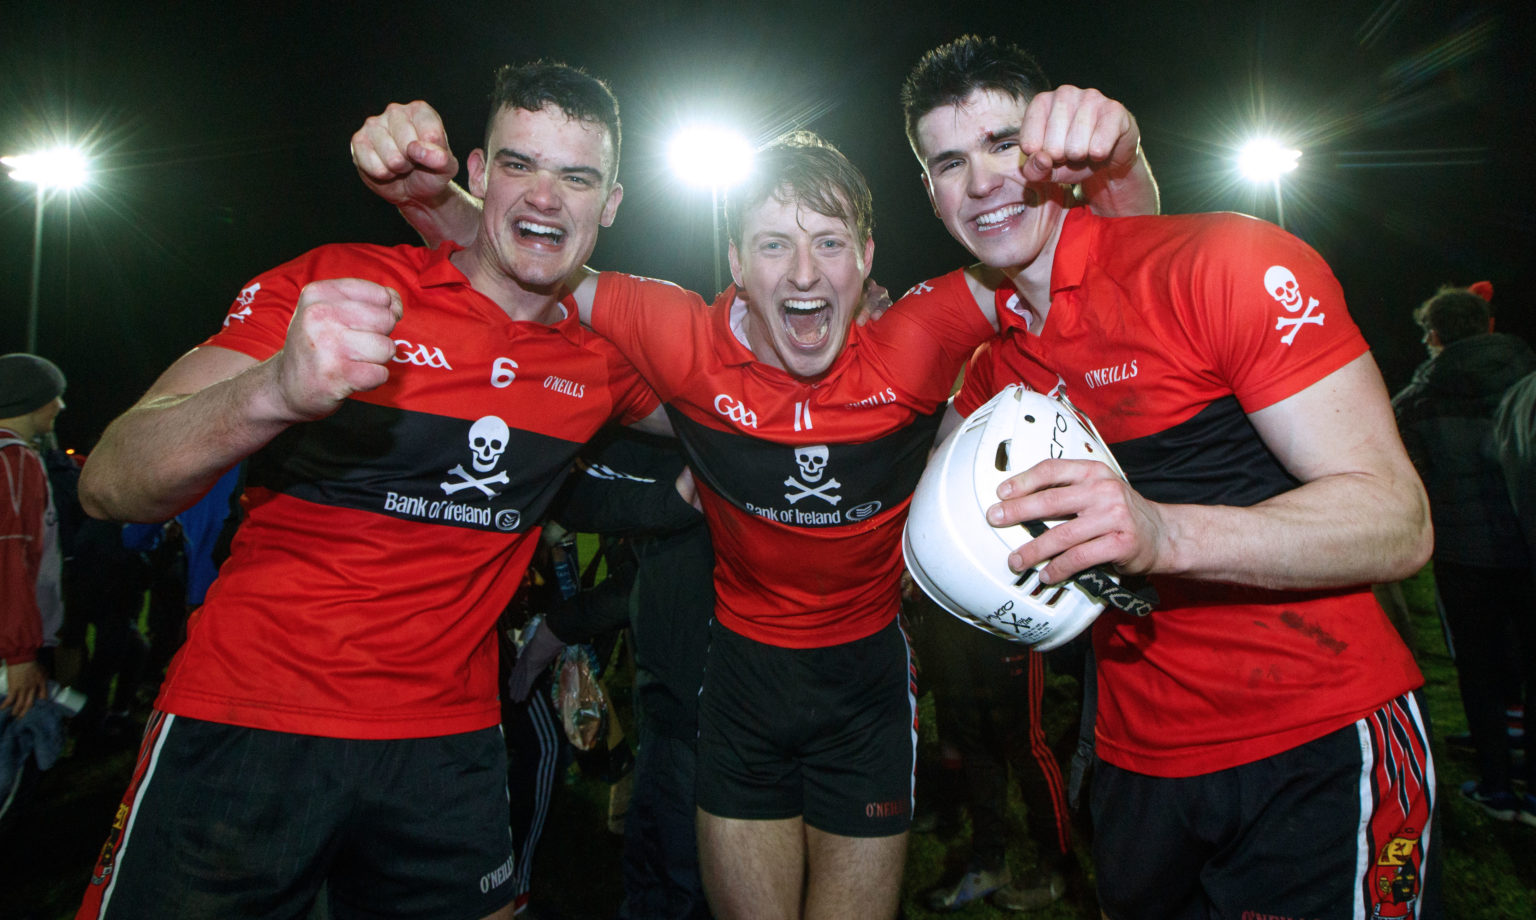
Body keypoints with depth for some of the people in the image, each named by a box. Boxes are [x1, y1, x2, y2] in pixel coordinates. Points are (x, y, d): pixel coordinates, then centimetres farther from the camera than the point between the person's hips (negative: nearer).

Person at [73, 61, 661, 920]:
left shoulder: (603, 355, 2)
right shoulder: (335, 285, -10)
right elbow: (109, 485, -17)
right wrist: (273, 391, -35)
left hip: (451, 743, 4)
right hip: (247, 722, -3)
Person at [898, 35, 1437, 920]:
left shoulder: (1224, 262, -14)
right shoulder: (983, 353, 5)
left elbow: (1399, 524, -19)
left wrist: (1164, 532, -34)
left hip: (1320, 754, -5)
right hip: (1139, 765, 6)